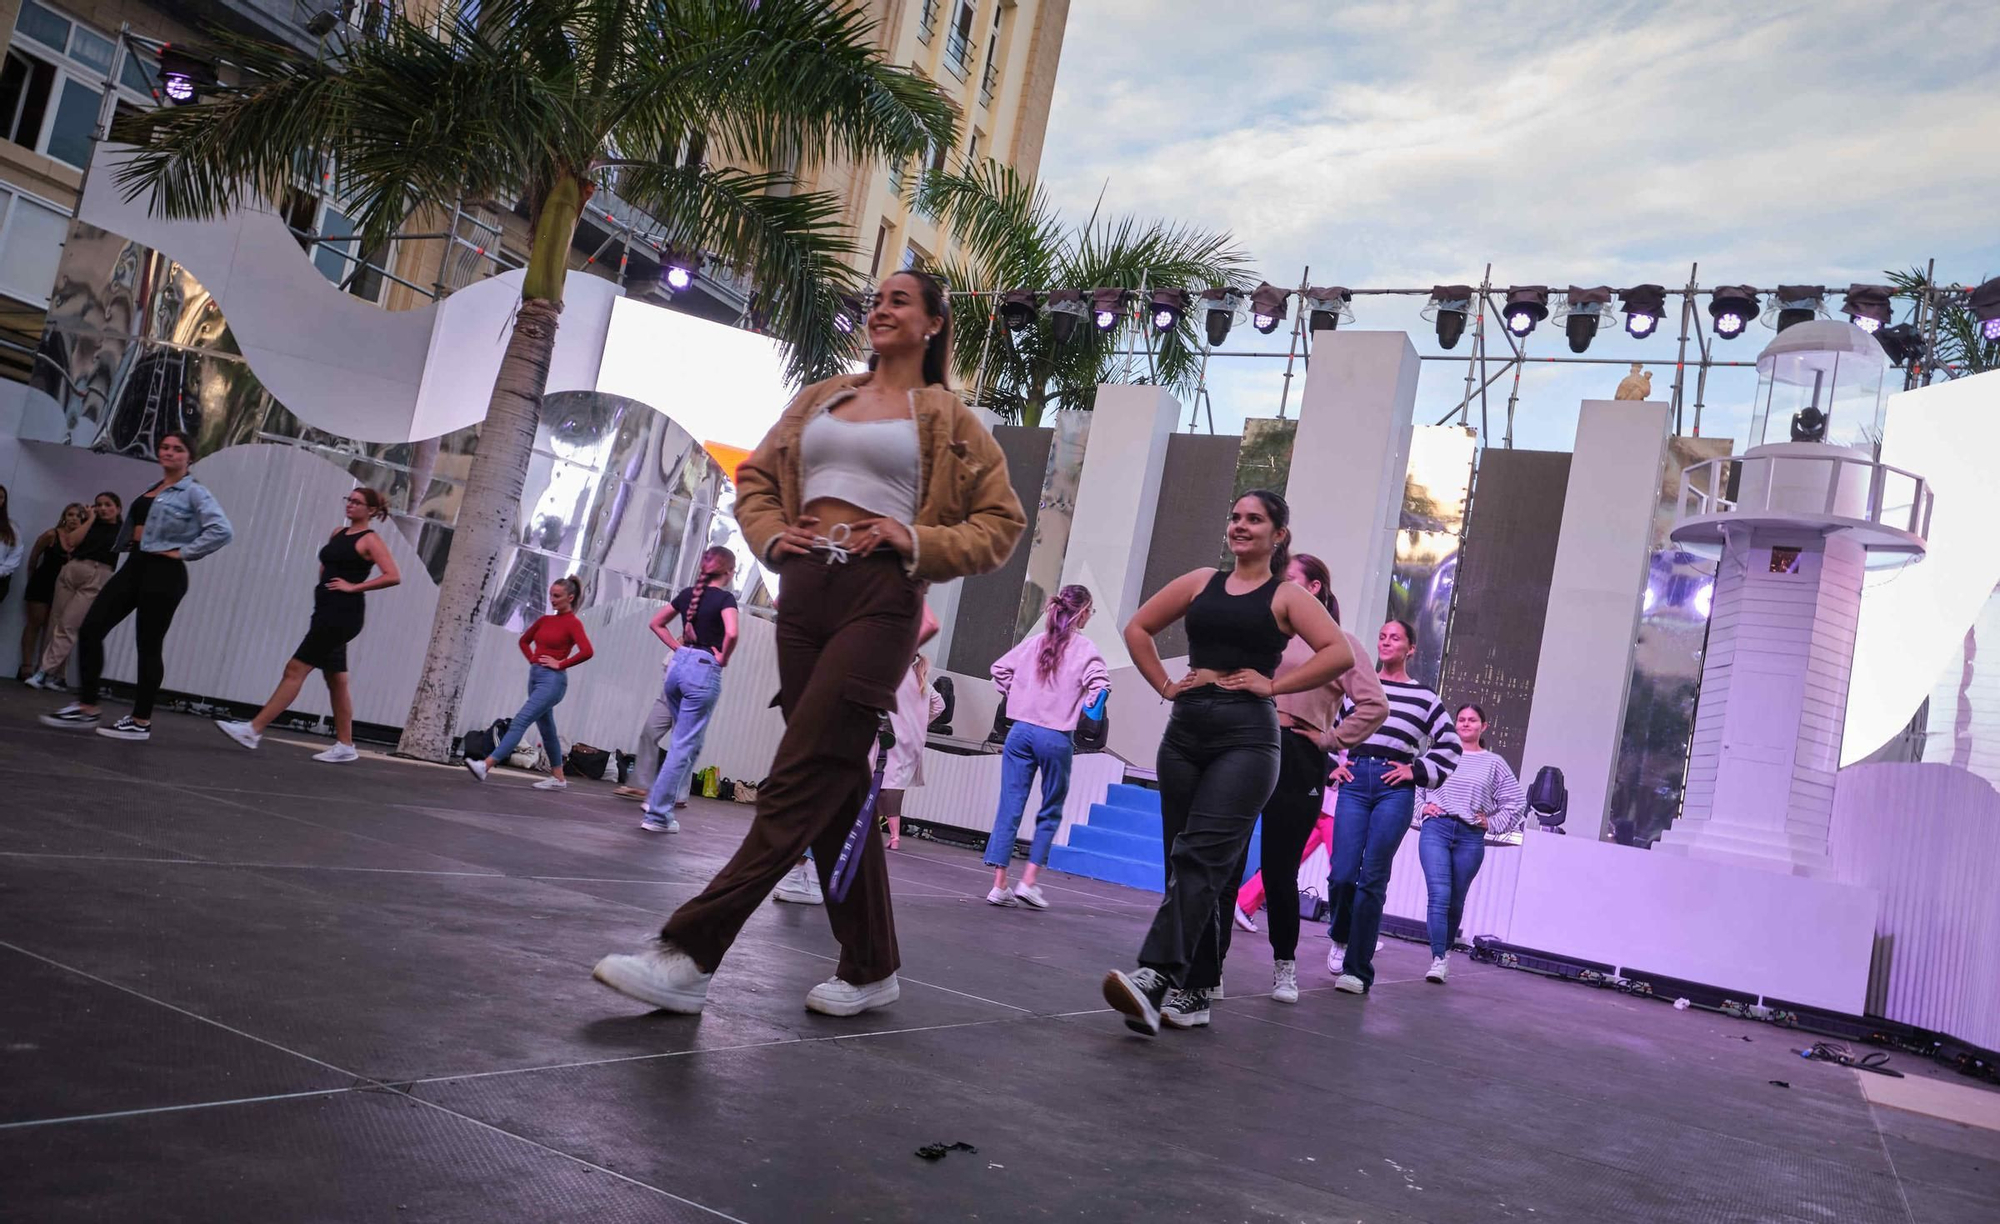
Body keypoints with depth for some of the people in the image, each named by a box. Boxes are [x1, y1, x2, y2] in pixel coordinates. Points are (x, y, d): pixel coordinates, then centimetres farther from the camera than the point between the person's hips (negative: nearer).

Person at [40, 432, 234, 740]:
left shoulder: (193, 492, -5)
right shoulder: (151, 488, 17)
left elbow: (222, 530, -19)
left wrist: (185, 551, -15)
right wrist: (130, 546, 11)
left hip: (163, 572, -8)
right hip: (134, 565, 8)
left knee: (149, 645, -3)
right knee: (90, 629, 0)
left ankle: (141, 721, 6)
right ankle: (87, 708, 8)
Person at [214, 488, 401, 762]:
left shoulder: (370, 540, -7)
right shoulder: (338, 533, 15)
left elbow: (393, 576, -19)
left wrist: (354, 586, -16)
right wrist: (324, 584, 13)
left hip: (343, 614, -9)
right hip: (326, 611, 9)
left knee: (296, 669, -9)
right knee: (335, 680, 10)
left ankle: (254, 730, -7)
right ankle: (345, 746, 15)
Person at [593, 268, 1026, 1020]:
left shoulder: (946, 420, 7)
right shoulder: (821, 398, 20)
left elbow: (1002, 522, 5)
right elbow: (756, 476, 25)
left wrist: (916, 540, -8)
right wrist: (770, 534, 6)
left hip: (880, 598, -5)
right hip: (804, 593, 6)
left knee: (798, 784, -13)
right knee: (835, 787, 6)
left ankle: (690, 956, -13)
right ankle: (871, 969, 17)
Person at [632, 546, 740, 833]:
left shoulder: (688, 593, 12)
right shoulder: (725, 598, -7)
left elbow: (656, 623, 20)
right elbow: (731, 633, -24)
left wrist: (678, 647, 15)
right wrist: (724, 658, -7)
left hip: (678, 666, 7)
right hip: (704, 671, -7)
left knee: (685, 740, 22)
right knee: (685, 745, -3)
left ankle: (665, 796, 22)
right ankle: (658, 814, -4)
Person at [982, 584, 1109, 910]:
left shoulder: (1035, 642, 8)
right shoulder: (1085, 649, -4)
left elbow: (999, 668, 9)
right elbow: (1099, 685, -17)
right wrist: (1084, 711, -1)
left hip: (1021, 732, 4)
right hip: (1056, 737, -3)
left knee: (1009, 808, 4)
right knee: (1050, 811, 12)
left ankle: (1000, 885, 3)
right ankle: (1028, 881, 6)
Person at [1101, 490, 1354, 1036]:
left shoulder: (1287, 597, 3)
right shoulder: (1200, 583, 14)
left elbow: (1339, 653, -8)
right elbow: (1138, 629, 21)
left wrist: (1274, 684, -9)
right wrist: (1164, 684, 10)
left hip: (1246, 738, -5)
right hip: (1185, 731, 5)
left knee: (1201, 858, -17)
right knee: (1182, 862, 6)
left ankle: (1157, 977, -27)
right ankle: (1192, 993, 15)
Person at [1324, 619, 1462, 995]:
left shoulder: (1424, 698, 12)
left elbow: (1450, 747, 11)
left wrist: (1417, 771, 0)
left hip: (1395, 789, -1)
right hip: (1354, 782, 2)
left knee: (1372, 879, -6)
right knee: (1342, 875, -7)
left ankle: (1357, 969, -1)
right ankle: (1341, 937, 24)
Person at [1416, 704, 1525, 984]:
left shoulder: (1494, 763, 10)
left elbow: (1517, 803, 11)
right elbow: (1414, 785, 14)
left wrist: (1491, 823, 3)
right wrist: (1422, 808, -1)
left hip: (1470, 837, 1)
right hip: (1435, 829, -1)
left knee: (1456, 901, 8)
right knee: (1439, 895, -13)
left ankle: (1446, 951, 25)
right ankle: (1438, 959, -15)